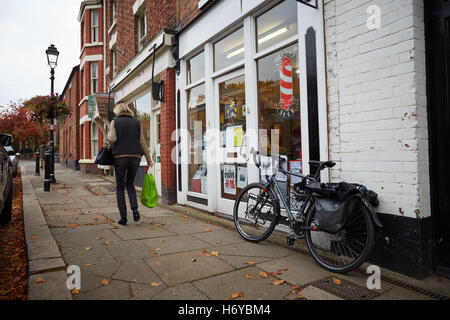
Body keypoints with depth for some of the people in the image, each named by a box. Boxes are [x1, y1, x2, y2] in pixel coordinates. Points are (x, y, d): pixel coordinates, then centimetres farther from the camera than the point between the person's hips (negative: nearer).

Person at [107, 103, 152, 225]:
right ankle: (135, 209, 1)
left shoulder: (115, 121, 3)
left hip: (120, 157, -2)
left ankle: (123, 217, 6)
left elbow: (112, 139, -9)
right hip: (135, 157, 3)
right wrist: (149, 159, 10)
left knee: (120, 187, 9)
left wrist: (108, 135, 14)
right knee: (130, 184, 19)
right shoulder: (136, 122, 9)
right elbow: (142, 142, 6)